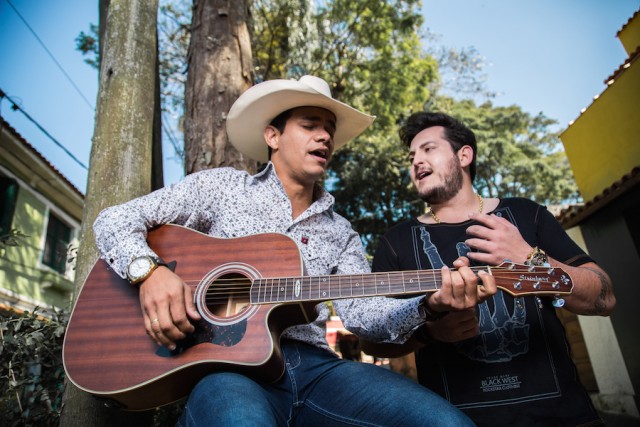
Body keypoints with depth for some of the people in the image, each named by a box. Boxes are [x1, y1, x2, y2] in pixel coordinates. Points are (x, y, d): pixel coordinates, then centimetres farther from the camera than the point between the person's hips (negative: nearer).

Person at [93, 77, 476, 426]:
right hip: (227, 363, -3)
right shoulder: (222, 187, 8)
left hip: (314, 366, 4)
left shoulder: (341, 233, 15)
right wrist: (149, 270, -14)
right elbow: (116, 219, 7)